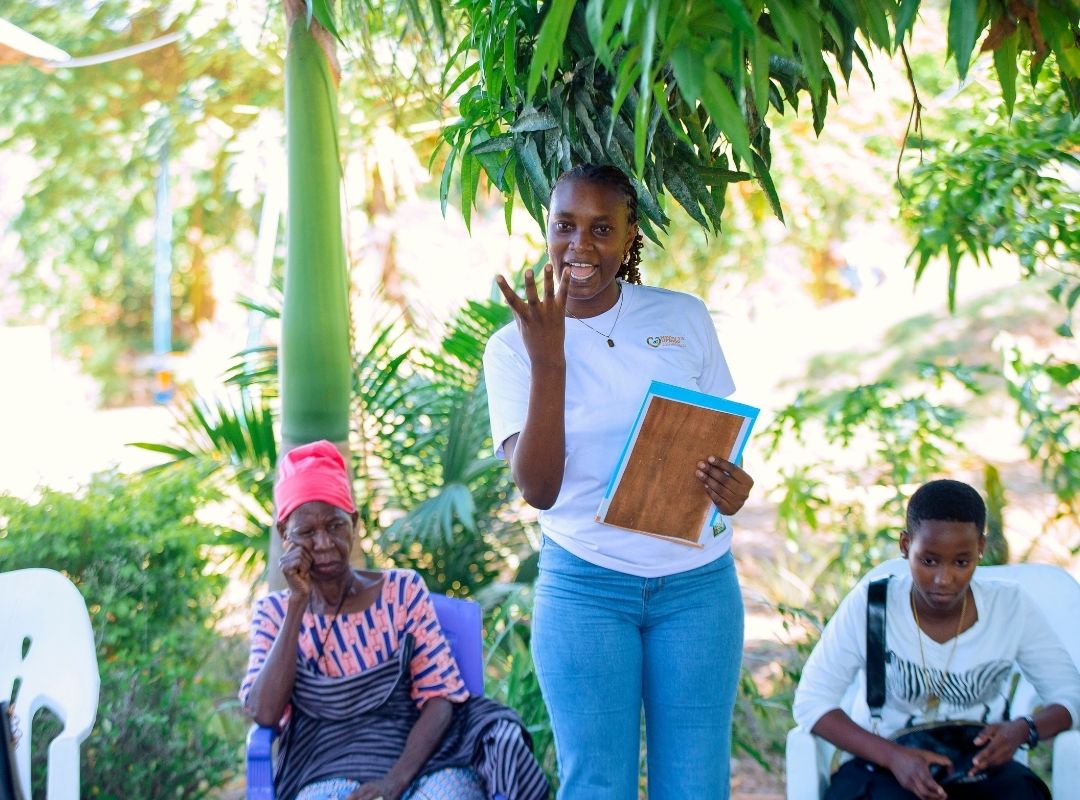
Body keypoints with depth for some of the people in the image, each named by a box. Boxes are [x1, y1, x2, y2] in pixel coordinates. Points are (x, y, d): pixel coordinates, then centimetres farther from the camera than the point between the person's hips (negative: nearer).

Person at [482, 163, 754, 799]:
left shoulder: (685, 318, 4)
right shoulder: (514, 348, -1)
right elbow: (537, 488, -12)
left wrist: (734, 486, -13)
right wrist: (548, 362, -22)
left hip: (698, 585, 2)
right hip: (586, 588, -1)